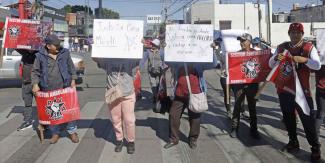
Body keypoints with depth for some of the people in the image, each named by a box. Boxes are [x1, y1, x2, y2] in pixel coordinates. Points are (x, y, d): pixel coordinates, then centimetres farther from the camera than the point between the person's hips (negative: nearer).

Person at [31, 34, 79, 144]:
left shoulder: (64, 53, 2)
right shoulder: (40, 56, -1)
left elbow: (71, 67, 10)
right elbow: (35, 72, 5)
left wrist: (73, 80, 2)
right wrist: (35, 84, -7)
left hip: (65, 88, 0)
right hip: (48, 90, 0)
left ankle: (72, 131, 19)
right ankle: (55, 133, 23)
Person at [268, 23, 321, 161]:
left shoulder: (309, 47, -3)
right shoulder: (281, 47, 6)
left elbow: (317, 65, -12)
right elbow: (271, 65, 6)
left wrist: (304, 60, -30)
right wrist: (276, 58, -16)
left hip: (302, 90, -4)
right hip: (284, 89, 4)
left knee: (308, 119, 0)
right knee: (288, 118, 16)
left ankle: (315, 147, 14)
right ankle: (293, 142, 33)